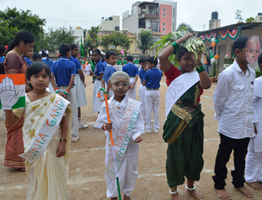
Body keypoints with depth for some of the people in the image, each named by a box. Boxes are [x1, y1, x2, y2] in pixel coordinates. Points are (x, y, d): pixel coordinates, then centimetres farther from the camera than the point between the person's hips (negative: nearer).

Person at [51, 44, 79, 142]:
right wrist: (67, 91, -15)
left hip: (59, 89, 3)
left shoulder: (55, 64, 3)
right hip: (69, 89, -3)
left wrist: (56, 90, -11)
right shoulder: (71, 64, -6)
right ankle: (74, 135, 12)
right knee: (72, 112, 5)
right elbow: (72, 80, -16)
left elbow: (51, 78, -7)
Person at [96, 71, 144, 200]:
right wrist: (104, 126, -22)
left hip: (130, 144, 0)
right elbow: (100, 121, -1)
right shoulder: (107, 105, -10)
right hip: (113, 143, 0)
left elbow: (138, 125, -10)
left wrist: (137, 135, -28)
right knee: (112, 170, 15)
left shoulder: (134, 105, -13)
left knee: (130, 170, 17)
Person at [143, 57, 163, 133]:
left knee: (148, 110, 4)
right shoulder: (160, 72, 0)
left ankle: (148, 128, 10)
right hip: (156, 92, 4)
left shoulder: (147, 72, -13)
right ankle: (156, 128, 16)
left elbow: (144, 83, -8)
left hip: (148, 92, -3)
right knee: (156, 110, 10)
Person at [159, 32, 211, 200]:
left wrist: (199, 64, -22)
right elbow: (162, 57, -23)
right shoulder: (174, 74, -5)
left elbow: (207, 85, -18)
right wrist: (182, 39, -16)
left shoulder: (197, 76, 4)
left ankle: (191, 186, 44)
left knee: (195, 154, 17)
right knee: (176, 155, 11)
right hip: (177, 121, -4)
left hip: (195, 121, 4)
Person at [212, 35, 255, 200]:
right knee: (223, 157, 12)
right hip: (230, 126, -6)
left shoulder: (252, 73, 2)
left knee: (241, 157, 21)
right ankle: (219, 185, 31)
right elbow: (218, 100, -9)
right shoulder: (228, 74, -18)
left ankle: (239, 183, 42)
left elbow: (250, 98, 11)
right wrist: (221, 118, 2)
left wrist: (252, 118, 11)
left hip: (247, 125, 6)